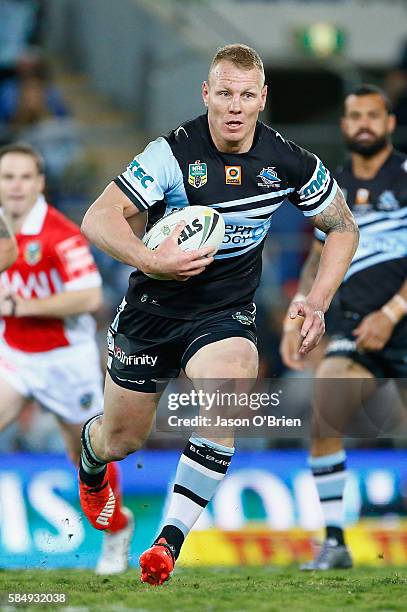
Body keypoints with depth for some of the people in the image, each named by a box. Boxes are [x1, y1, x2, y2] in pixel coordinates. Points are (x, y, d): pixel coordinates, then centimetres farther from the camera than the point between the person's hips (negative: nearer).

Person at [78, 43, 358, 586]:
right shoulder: (174, 153, -18)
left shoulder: (288, 163, -8)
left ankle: (171, 540, -25)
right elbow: (98, 220, -20)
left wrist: (317, 302, -3)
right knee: (121, 440, 9)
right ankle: (90, 456, 51)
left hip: (227, 314, 1)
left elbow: (342, 227, 8)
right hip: (153, 310, -1)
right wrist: (150, 260, -35)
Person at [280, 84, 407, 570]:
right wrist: (296, 321, 14)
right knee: (322, 418, -16)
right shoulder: (335, 189, 14)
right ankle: (334, 542, -9)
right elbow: (319, 260, 25)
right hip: (354, 329, 4)